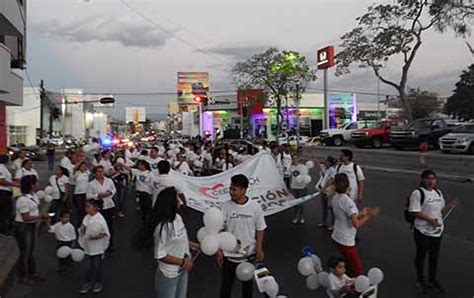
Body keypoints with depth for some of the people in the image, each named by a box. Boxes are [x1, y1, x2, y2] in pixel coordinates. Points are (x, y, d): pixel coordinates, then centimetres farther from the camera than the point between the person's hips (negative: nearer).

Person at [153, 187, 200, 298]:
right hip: (169, 275, -8)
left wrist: (192, 245, 8)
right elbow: (160, 255, -24)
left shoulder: (178, 218, -6)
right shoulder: (163, 227, -30)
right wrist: (182, 262, -21)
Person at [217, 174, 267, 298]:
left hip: (249, 254, 1)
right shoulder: (226, 206, -13)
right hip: (229, 254, 0)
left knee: (248, 282, 21)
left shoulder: (255, 207, -13)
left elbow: (260, 229, -2)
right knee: (226, 283, 13)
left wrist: (259, 249, -5)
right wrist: (218, 250, -7)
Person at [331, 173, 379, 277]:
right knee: (358, 272, 4)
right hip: (346, 241, -8)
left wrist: (361, 214, 10)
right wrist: (369, 216, -17)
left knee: (351, 266, 23)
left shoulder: (336, 198, 1)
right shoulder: (347, 201, -24)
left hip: (337, 237, 8)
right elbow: (356, 224, -29)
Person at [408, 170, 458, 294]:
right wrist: (430, 220, -24)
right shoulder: (418, 193, -16)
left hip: (438, 230, 7)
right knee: (421, 256, 10)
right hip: (423, 231, -7)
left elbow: (440, 209, 18)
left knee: (434, 257, 18)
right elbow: (414, 212, -20)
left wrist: (450, 205, 1)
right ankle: (420, 280, 28)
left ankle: (432, 280, 35)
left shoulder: (438, 192, 9)